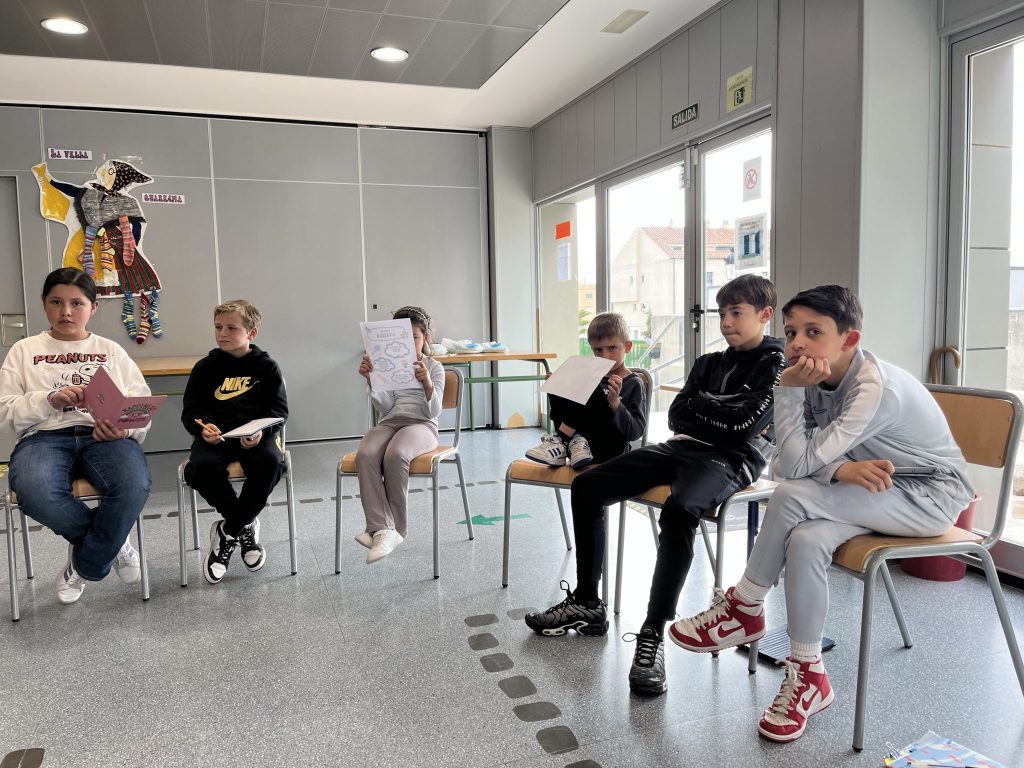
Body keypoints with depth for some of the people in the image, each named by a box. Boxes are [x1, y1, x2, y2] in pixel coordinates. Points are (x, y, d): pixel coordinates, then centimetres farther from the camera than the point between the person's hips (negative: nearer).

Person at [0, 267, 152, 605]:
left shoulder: (111, 351, 19)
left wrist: (124, 428, -13)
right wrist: (50, 400, -11)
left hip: (105, 437, 0)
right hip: (44, 436, 0)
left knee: (135, 485, -34)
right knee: (34, 492, -36)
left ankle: (85, 565, -6)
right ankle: (112, 543, -7)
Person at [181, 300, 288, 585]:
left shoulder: (266, 366, 8)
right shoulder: (206, 367, 12)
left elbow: (279, 409, 3)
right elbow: (190, 410, 9)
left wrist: (261, 431, -18)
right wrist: (203, 427, -14)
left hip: (256, 435, -1)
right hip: (215, 435, 1)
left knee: (270, 462, -34)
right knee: (202, 467, -32)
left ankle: (229, 532, -12)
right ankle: (245, 526, -8)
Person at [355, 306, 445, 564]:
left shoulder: (434, 367, 10)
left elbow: (434, 411, -3)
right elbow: (385, 407, 4)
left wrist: (427, 383, -22)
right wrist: (370, 380, -11)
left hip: (420, 424, -3)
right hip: (389, 423, 3)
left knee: (395, 455, -37)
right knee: (365, 455, -32)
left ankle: (393, 528, -23)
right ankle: (383, 528, -36)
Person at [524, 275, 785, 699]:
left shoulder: (776, 364, 1)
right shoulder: (709, 363, 21)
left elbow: (746, 427, -13)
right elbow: (676, 417, 11)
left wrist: (700, 404, 1)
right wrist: (723, 415, -5)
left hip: (731, 460, -7)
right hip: (682, 448, 7)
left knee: (679, 509, -40)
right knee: (587, 487, -5)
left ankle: (653, 635, -33)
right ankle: (587, 604, 4)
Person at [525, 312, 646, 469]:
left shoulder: (633, 384, 2)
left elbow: (635, 432, -10)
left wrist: (615, 402, -24)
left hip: (610, 450, -6)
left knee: (589, 389, -24)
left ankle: (562, 442, -18)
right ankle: (574, 441, -21)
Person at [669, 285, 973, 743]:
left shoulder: (877, 390, -29)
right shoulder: (818, 380, -5)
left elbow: (800, 464, -32)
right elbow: (782, 464, -12)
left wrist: (788, 390, -31)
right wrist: (840, 469, -30)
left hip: (930, 495, -6)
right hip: (876, 492, 6)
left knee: (793, 497, -29)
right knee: (805, 540, -27)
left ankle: (743, 610, -9)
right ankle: (808, 677, -10)